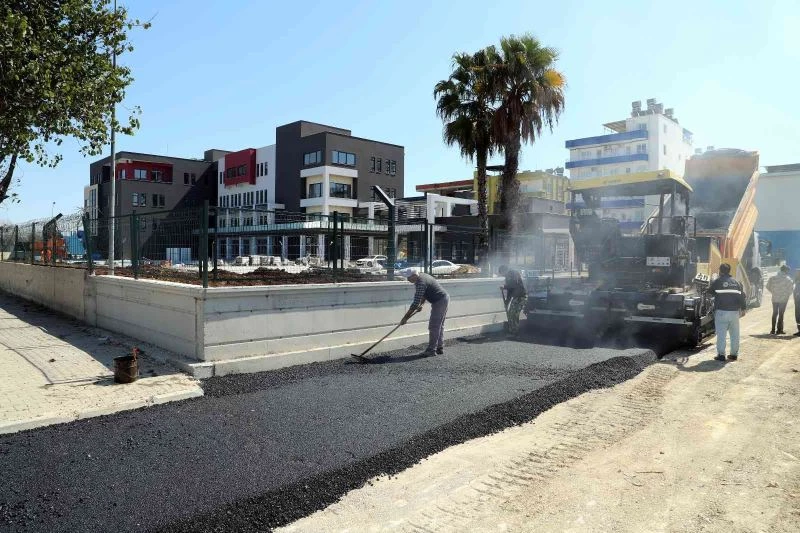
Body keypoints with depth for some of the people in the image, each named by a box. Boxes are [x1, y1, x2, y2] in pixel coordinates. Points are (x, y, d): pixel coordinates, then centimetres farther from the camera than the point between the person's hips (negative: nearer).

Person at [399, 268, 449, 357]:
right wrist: (420, 304, 8)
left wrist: (406, 317, -21)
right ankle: (440, 348, 21)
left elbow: (415, 303, -26)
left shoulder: (421, 283, -24)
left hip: (440, 302, -11)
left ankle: (431, 350, -2)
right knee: (439, 326, 15)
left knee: (433, 327, -6)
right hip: (444, 299, 11)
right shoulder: (422, 276, 8)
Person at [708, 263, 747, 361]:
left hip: (721, 311, -4)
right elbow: (742, 296, 11)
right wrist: (743, 309, 16)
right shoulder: (736, 282, 11)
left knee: (721, 333, -2)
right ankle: (734, 354, 18)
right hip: (735, 311, 5)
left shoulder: (717, 281, -3)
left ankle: (721, 354, -4)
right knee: (735, 334, 13)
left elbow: (710, 292, 8)